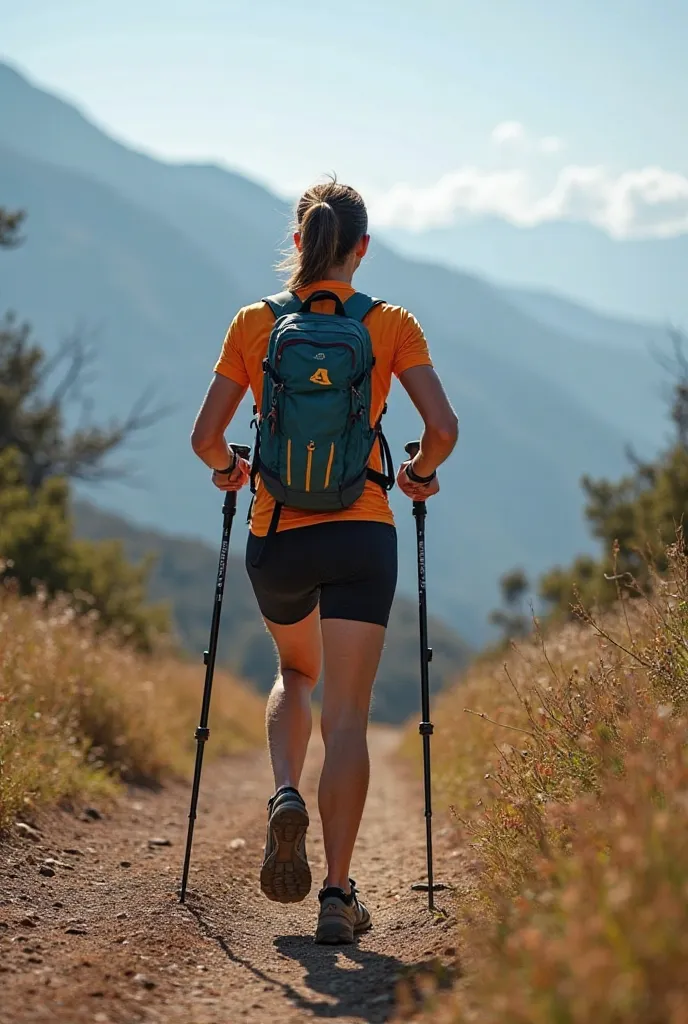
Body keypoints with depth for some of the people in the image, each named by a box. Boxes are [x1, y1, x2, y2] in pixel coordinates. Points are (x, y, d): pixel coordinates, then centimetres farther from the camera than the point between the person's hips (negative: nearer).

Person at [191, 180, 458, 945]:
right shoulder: (391, 325, -1)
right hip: (360, 535, -2)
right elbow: (443, 428, -8)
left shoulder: (254, 323, 2)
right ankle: (337, 894, -7)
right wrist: (420, 474, 12)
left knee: (295, 673, 28)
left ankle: (285, 796, 0)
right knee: (347, 712, 0)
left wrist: (228, 470, 19)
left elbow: (205, 435, -2)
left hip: (275, 537, 2)